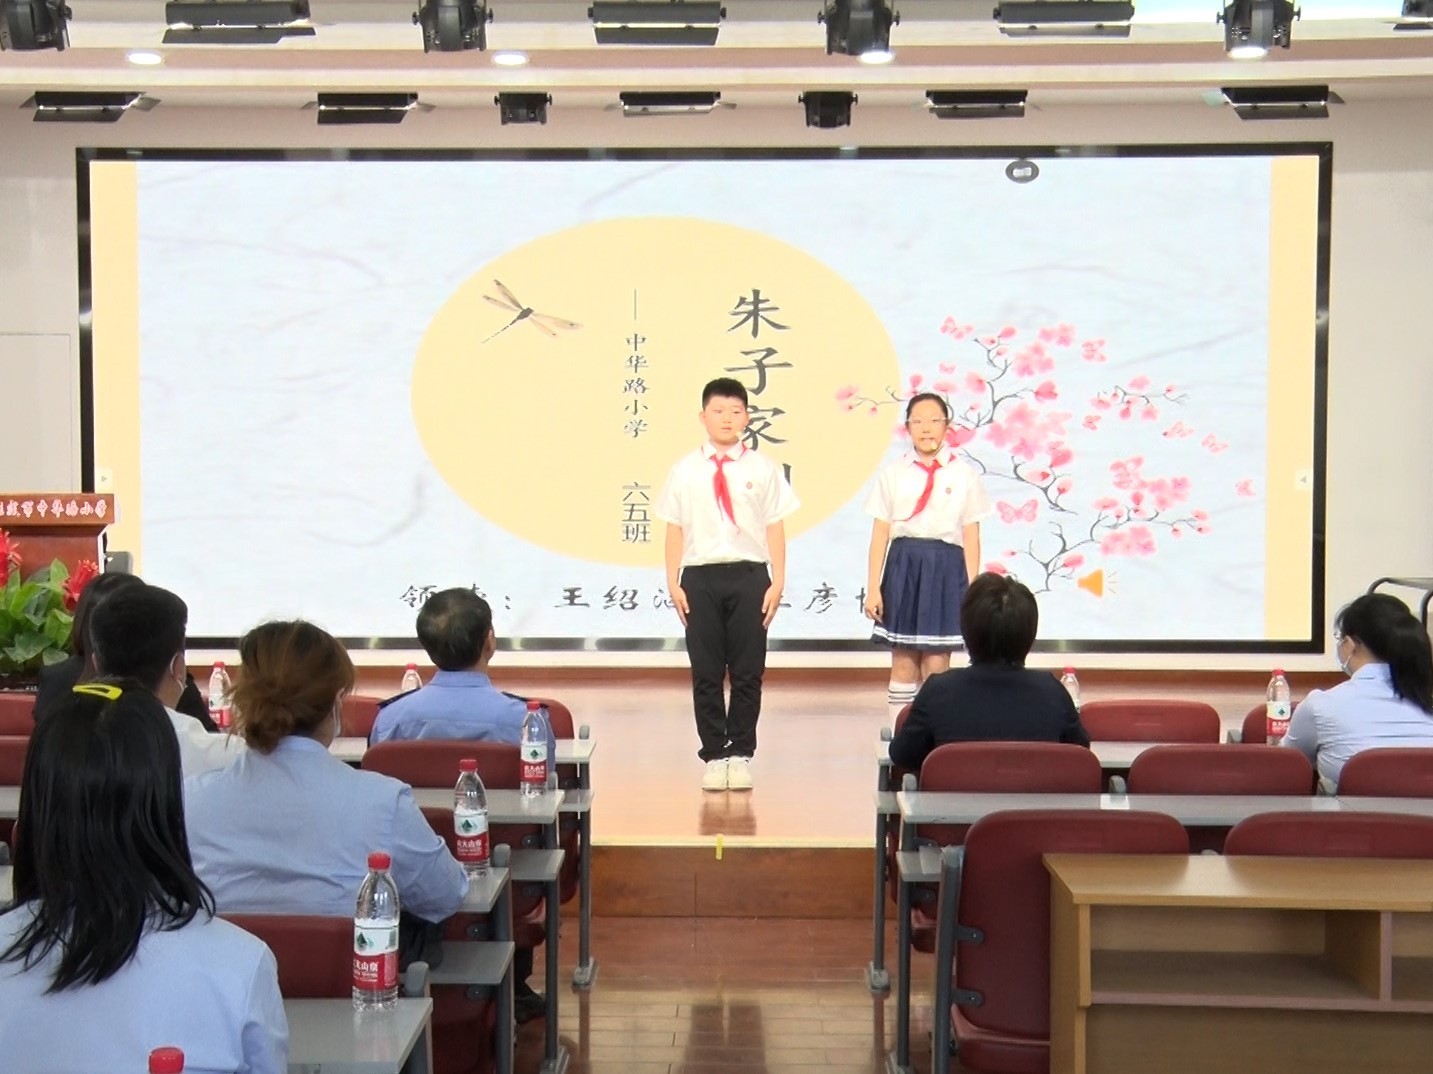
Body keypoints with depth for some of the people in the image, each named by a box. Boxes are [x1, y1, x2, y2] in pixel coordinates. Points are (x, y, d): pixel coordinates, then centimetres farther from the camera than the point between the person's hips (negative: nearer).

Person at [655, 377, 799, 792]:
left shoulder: (763, 469, 3)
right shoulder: (685, 470, 4)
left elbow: (775, 528, 3)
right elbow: (675, 529, 5)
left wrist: (777, 583, -2)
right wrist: (673, 583, 1)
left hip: (749, 575, 0)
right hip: (700, 576, 0)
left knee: (748, 672, 4)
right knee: (705, 673, 5)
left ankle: (740, 753, 16)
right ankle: (713, 755, 15)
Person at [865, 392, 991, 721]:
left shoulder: (964, 475, 4)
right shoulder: (892, 473, 5)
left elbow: (971, 538, 3)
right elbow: (880, 535, 4)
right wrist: (873, 588, 0)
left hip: (945, 569, -1)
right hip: (903, 566, 1)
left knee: (936, 666, 0)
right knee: (903, 663, 5)